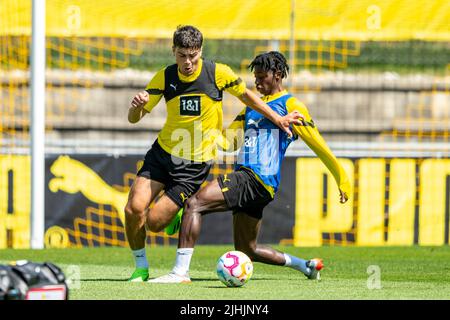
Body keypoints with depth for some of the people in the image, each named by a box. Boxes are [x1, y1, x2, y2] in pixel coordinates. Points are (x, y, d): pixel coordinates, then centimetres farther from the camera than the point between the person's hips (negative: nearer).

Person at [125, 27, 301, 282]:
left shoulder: (218, 73, -11)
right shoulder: (165, 77, -6)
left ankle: (176, 214, 27)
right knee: (135, 208, -16)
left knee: (154, 222, -11)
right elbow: (134, 118, -5)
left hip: (195, 165, -2)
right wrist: (137, 106, -28)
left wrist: (278, 119, 10)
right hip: (163, 153, 2)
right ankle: (141, 266, 8)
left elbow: (247, 96, 7)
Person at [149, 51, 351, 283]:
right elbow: (228, 140, 28)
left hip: (258, 179, -9)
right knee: (248, 251, 14)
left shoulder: (290, 105, 2)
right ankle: (306, 266, 27)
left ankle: (180, 271, -28)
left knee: (194, 203, -21)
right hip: (245, 177, 9)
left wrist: (342, 179, -1)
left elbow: (317, 143, 0)